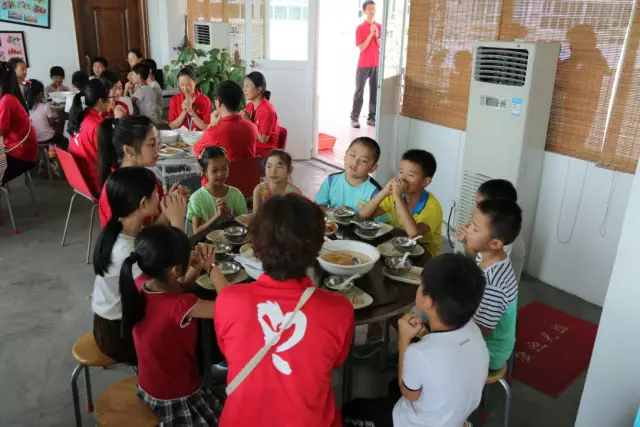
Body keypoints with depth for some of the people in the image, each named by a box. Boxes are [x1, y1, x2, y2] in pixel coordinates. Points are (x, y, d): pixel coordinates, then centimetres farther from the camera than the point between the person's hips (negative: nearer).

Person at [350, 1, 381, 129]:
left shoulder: (379, 27, 8)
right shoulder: (360, 28, -4)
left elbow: (381, 46, 4)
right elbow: (361, 48, -10)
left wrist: (377, 35, -11)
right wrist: (370, 34, -16)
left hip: (376, 65, 4)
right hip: (363, 65, -4)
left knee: (375, 92, 4)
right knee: (359, 92, -1)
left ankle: (371, 118, 9)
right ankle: (354, 118, 1)